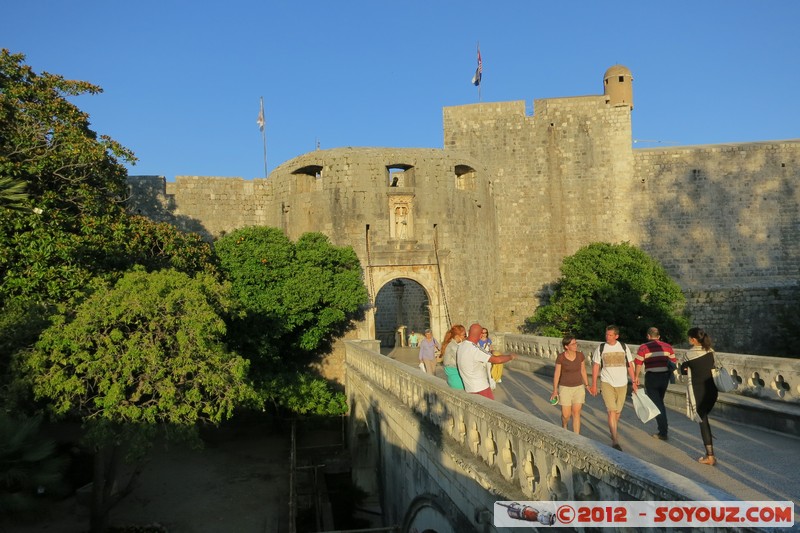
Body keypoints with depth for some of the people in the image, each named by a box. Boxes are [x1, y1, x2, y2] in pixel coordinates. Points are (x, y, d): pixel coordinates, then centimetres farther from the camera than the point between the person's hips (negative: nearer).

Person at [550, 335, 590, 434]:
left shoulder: (580, 355, -7)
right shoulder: (560, 357, -15)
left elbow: (583, 370, 5)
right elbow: (556, 374, -8)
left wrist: (587, 385, 6)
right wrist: (555, 391, -6)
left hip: (578, 387, 2)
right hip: (565, 388, -2)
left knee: (576, 413, 2)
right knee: (566, 415, 3)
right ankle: (564, 426, 39)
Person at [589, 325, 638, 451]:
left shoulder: (624, 347, 1)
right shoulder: (601, 348, -3)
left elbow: (630, 365, 8)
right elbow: (595, 366, 1)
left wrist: (634, 382, 4)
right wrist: (594, 385, -1)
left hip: (622, 384, 3)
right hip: (607, 383, -3)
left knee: (618, 411, 14)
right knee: (612, 411, -13)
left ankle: (613, 432, 36)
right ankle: (615, 441, -14)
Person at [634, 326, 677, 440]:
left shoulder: (643, 348, -7)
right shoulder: (668, 347, 6)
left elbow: (638, 364, -10)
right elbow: (673, 362, 5)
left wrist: (637, 377, 2)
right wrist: (670, 374, 19)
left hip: (651, 377, -5)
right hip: (665, 376, 5)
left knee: (656, 404, 3)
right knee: (660, 401, 24)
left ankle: (663, 433, 3)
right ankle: (664, 426, 28)